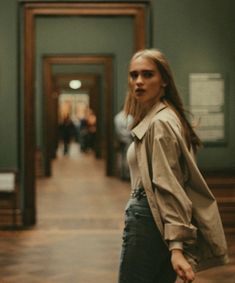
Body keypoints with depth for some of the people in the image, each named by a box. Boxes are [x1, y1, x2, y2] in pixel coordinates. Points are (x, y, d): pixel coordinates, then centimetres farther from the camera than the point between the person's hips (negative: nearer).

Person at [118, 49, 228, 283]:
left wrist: (176, 246, -28)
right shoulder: (153, 118, 15)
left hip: (147, 220, -10)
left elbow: (169, 187, -23)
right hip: (156, 219, 10)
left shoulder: (160, 123, -16)